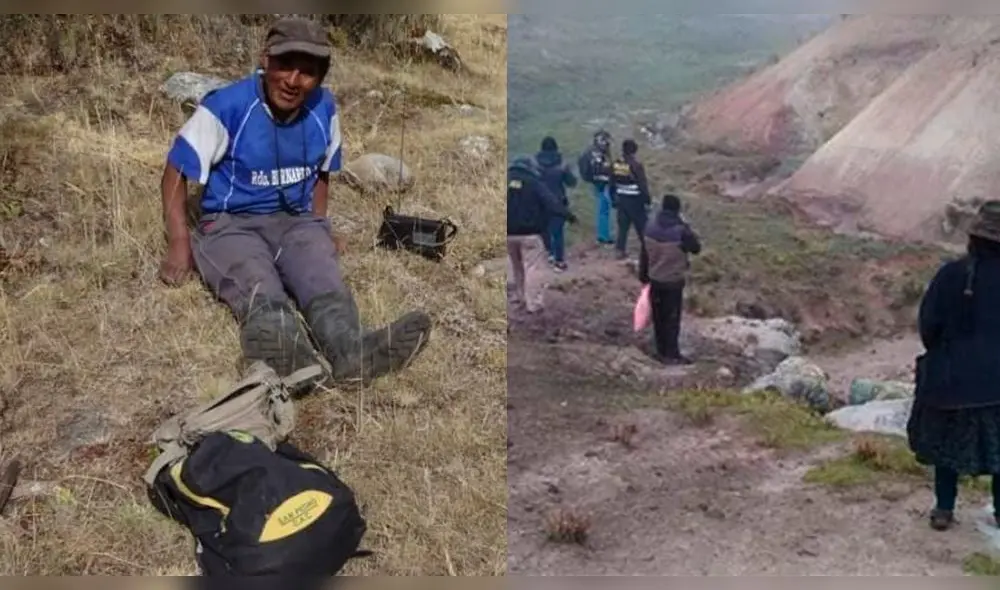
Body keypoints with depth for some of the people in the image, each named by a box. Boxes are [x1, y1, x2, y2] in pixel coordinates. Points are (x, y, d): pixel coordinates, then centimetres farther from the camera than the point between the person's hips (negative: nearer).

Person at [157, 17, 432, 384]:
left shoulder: (324, 110, 0)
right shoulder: (226, 107, -14)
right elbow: (176, 173, -7)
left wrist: (318, 226, 8)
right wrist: (179, 245, -15)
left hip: (295, 221, 4)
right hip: (230, 223, -3)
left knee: (324, 279, -32)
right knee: (259, 288, -37)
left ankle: (351, 350, -63)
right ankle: (286, 353, -71)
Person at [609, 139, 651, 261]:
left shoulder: (615, 164, 0)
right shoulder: (636, 165, -18)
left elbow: (612, 183, 9)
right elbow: (643, 185, -15)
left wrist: (613, 198, 20)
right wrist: (647, 201, -7)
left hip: (621, 199, 5)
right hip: (635, 200, -5)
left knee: (623, 225, 11)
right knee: (641, 226, 7)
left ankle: (621, 250, 12)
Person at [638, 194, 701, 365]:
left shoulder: (650, 228, -4)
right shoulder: (680, 231, -21)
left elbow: (643, 255, 4)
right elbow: (696, 248, -6)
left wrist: (644, 276, 15)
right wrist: (687, 229, 2)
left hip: (655, 279, 5)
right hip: (674, 281, -5)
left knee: (658, 316, 14)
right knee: (672, 317, 4)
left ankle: (661, 351, 23)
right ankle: (671, 354, 9)